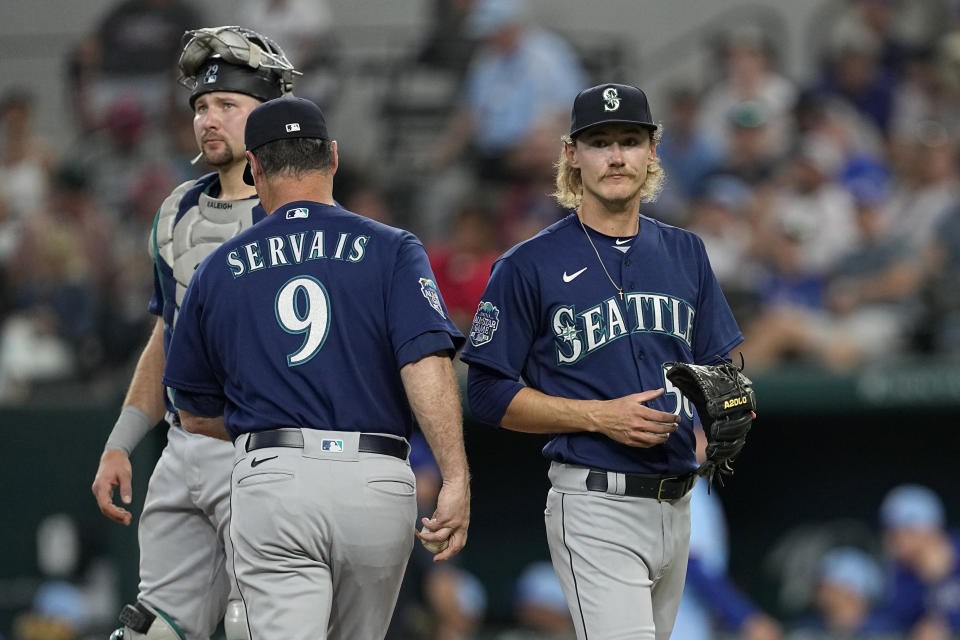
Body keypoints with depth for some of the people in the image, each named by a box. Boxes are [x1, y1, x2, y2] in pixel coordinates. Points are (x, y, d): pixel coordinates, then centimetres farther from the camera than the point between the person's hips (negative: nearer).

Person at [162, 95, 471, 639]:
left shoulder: (220, 269, 12)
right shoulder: (391, 250, 6)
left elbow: (197, 414, 20)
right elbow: (427, 363, -11)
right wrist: (457, 479, -15)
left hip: (270, 478, -1)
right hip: (377, 486, 1)